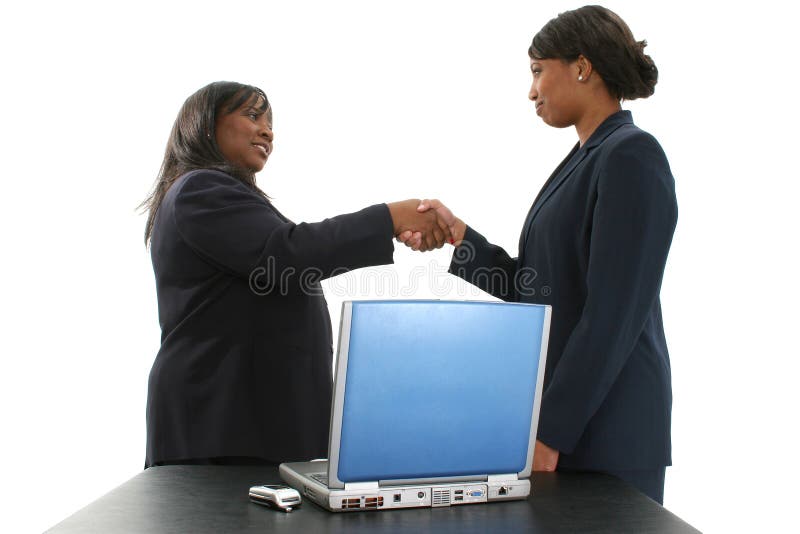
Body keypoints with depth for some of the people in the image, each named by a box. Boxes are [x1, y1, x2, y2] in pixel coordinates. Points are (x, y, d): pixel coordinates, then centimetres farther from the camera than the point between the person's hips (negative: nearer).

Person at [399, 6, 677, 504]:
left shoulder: (632, 156, -13)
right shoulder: (581, 161, 15)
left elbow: (614, 313, -19)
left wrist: (552, 430, -19)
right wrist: (460, 236, 4)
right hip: (558, 416, 8)